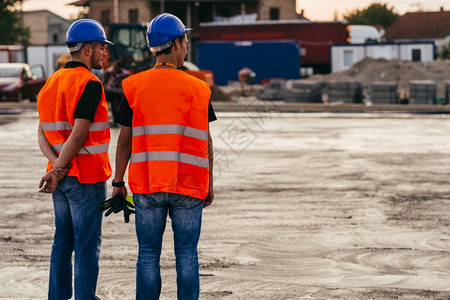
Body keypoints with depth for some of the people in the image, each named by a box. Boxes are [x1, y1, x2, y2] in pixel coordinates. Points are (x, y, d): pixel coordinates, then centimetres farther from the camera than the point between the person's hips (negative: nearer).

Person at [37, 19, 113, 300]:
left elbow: (42, 132, 5)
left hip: (62, 175, 8)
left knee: (63, 241, 15)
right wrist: (57, 170, -15)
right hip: (86, 177, -8)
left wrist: (55, 164, -8)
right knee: (87, 245, -2)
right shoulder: (89, 84, -15)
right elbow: (79, 134, -21)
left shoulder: (52, 82, 11)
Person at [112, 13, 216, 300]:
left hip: (146, 185, 0)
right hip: (189, 185, 0)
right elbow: (206, 142, 2)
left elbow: (125, 140, 1)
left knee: (149, 255, 5)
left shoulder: (134, 87, -1)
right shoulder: (198, 89, -1)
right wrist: (209, 184, 11)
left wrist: (118, 182, 10)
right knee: (187, 255, 5)